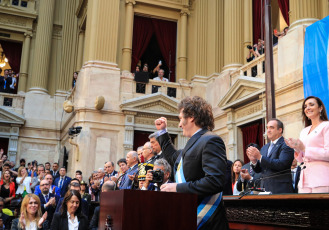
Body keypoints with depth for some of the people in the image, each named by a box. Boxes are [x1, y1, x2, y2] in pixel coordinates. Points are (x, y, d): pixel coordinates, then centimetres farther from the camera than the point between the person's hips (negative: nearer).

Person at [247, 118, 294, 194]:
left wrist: (260, 157, -21)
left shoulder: (286, 145, -6)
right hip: (264, 188, 6)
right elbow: (258, 170, 14)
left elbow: (281, 164, -20)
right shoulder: (264, 148, 16)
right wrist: (254, 161, -7)